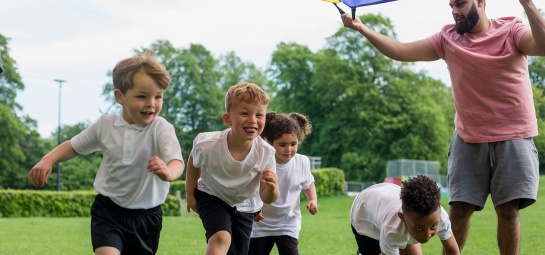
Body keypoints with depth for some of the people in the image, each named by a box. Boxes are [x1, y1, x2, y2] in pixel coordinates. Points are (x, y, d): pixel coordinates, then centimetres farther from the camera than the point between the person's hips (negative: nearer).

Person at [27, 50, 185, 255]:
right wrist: (47, 161, -6)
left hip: (145, 217, 0)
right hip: (108, 210, 1)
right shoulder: (105, 125, -3)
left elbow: (177, 162, -29)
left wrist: (168, 172, -53)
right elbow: (74, 146, 12)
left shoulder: (162, 129, -14)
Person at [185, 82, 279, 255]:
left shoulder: (266, 153, -30)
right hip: (212, 197, -3)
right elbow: (194, 162, -7)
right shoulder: (207, 145, -34)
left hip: (244, 206, 3)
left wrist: (271, 189, -43)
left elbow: (266, 198, -21)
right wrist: (189, 194, 0)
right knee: (221, 238, -29)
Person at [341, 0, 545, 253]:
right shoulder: (447, 38, 2)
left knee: (508, 209, -1)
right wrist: (362, 29, -10)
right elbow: (400, 51, -1)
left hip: (512, 137, -2)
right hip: (468, 139, 3)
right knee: (459, 209, 3)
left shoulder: (511, 30, -6)